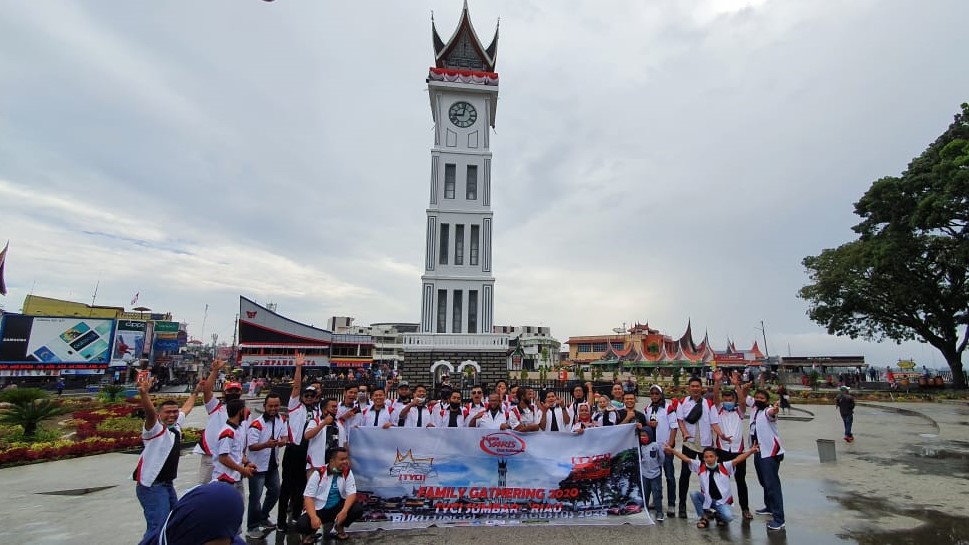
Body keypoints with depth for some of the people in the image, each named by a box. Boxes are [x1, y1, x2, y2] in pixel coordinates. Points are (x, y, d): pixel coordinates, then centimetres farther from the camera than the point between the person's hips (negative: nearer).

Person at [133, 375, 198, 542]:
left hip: (168, 484, 9)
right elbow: (149, 412, -37)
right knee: (157, 528, -15)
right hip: (152, 486, -9)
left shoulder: (176, 424, 6)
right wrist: (144, 393, -55)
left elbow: (186, 408, 26)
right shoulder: (155, 428, -15)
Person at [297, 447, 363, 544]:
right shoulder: (318, 474, -13)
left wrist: (344, 511, -31)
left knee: (358, 509, -23)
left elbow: (351, 494, -12)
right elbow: (308, 497, -15)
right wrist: (314, 517, -31)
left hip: (338, 507, 2)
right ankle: (311, 531, 9)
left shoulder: (347, 473, -7)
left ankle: (339, 527, 7)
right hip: (319, 509, -2)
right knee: (301, 524, -29)